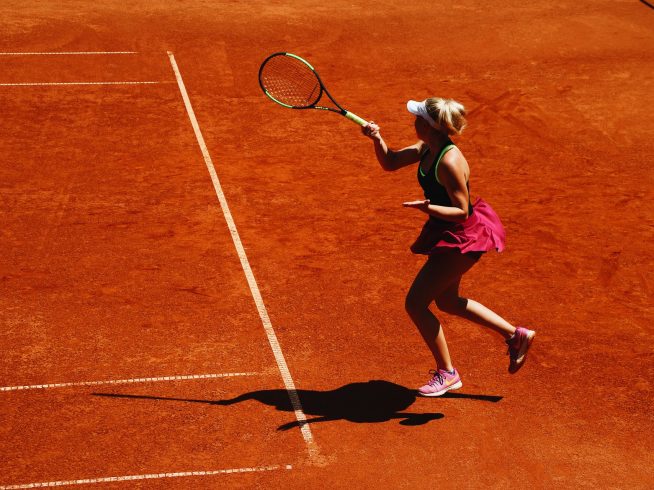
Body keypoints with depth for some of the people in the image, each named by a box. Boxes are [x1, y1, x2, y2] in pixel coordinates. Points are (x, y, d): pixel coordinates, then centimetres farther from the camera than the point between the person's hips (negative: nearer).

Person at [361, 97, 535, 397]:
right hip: (447, 234, 10)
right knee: (447, 301, 25)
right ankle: (516, 335, 34)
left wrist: (428, 208, -40)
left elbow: (462, 212, -25)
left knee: (415, 303, -5)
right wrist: (377, 139, -11)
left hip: (460, 238, -10)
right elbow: (389, 163, 8)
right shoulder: (426, 149, -1)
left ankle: (446, 374, 11)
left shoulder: (449, 162, -29)